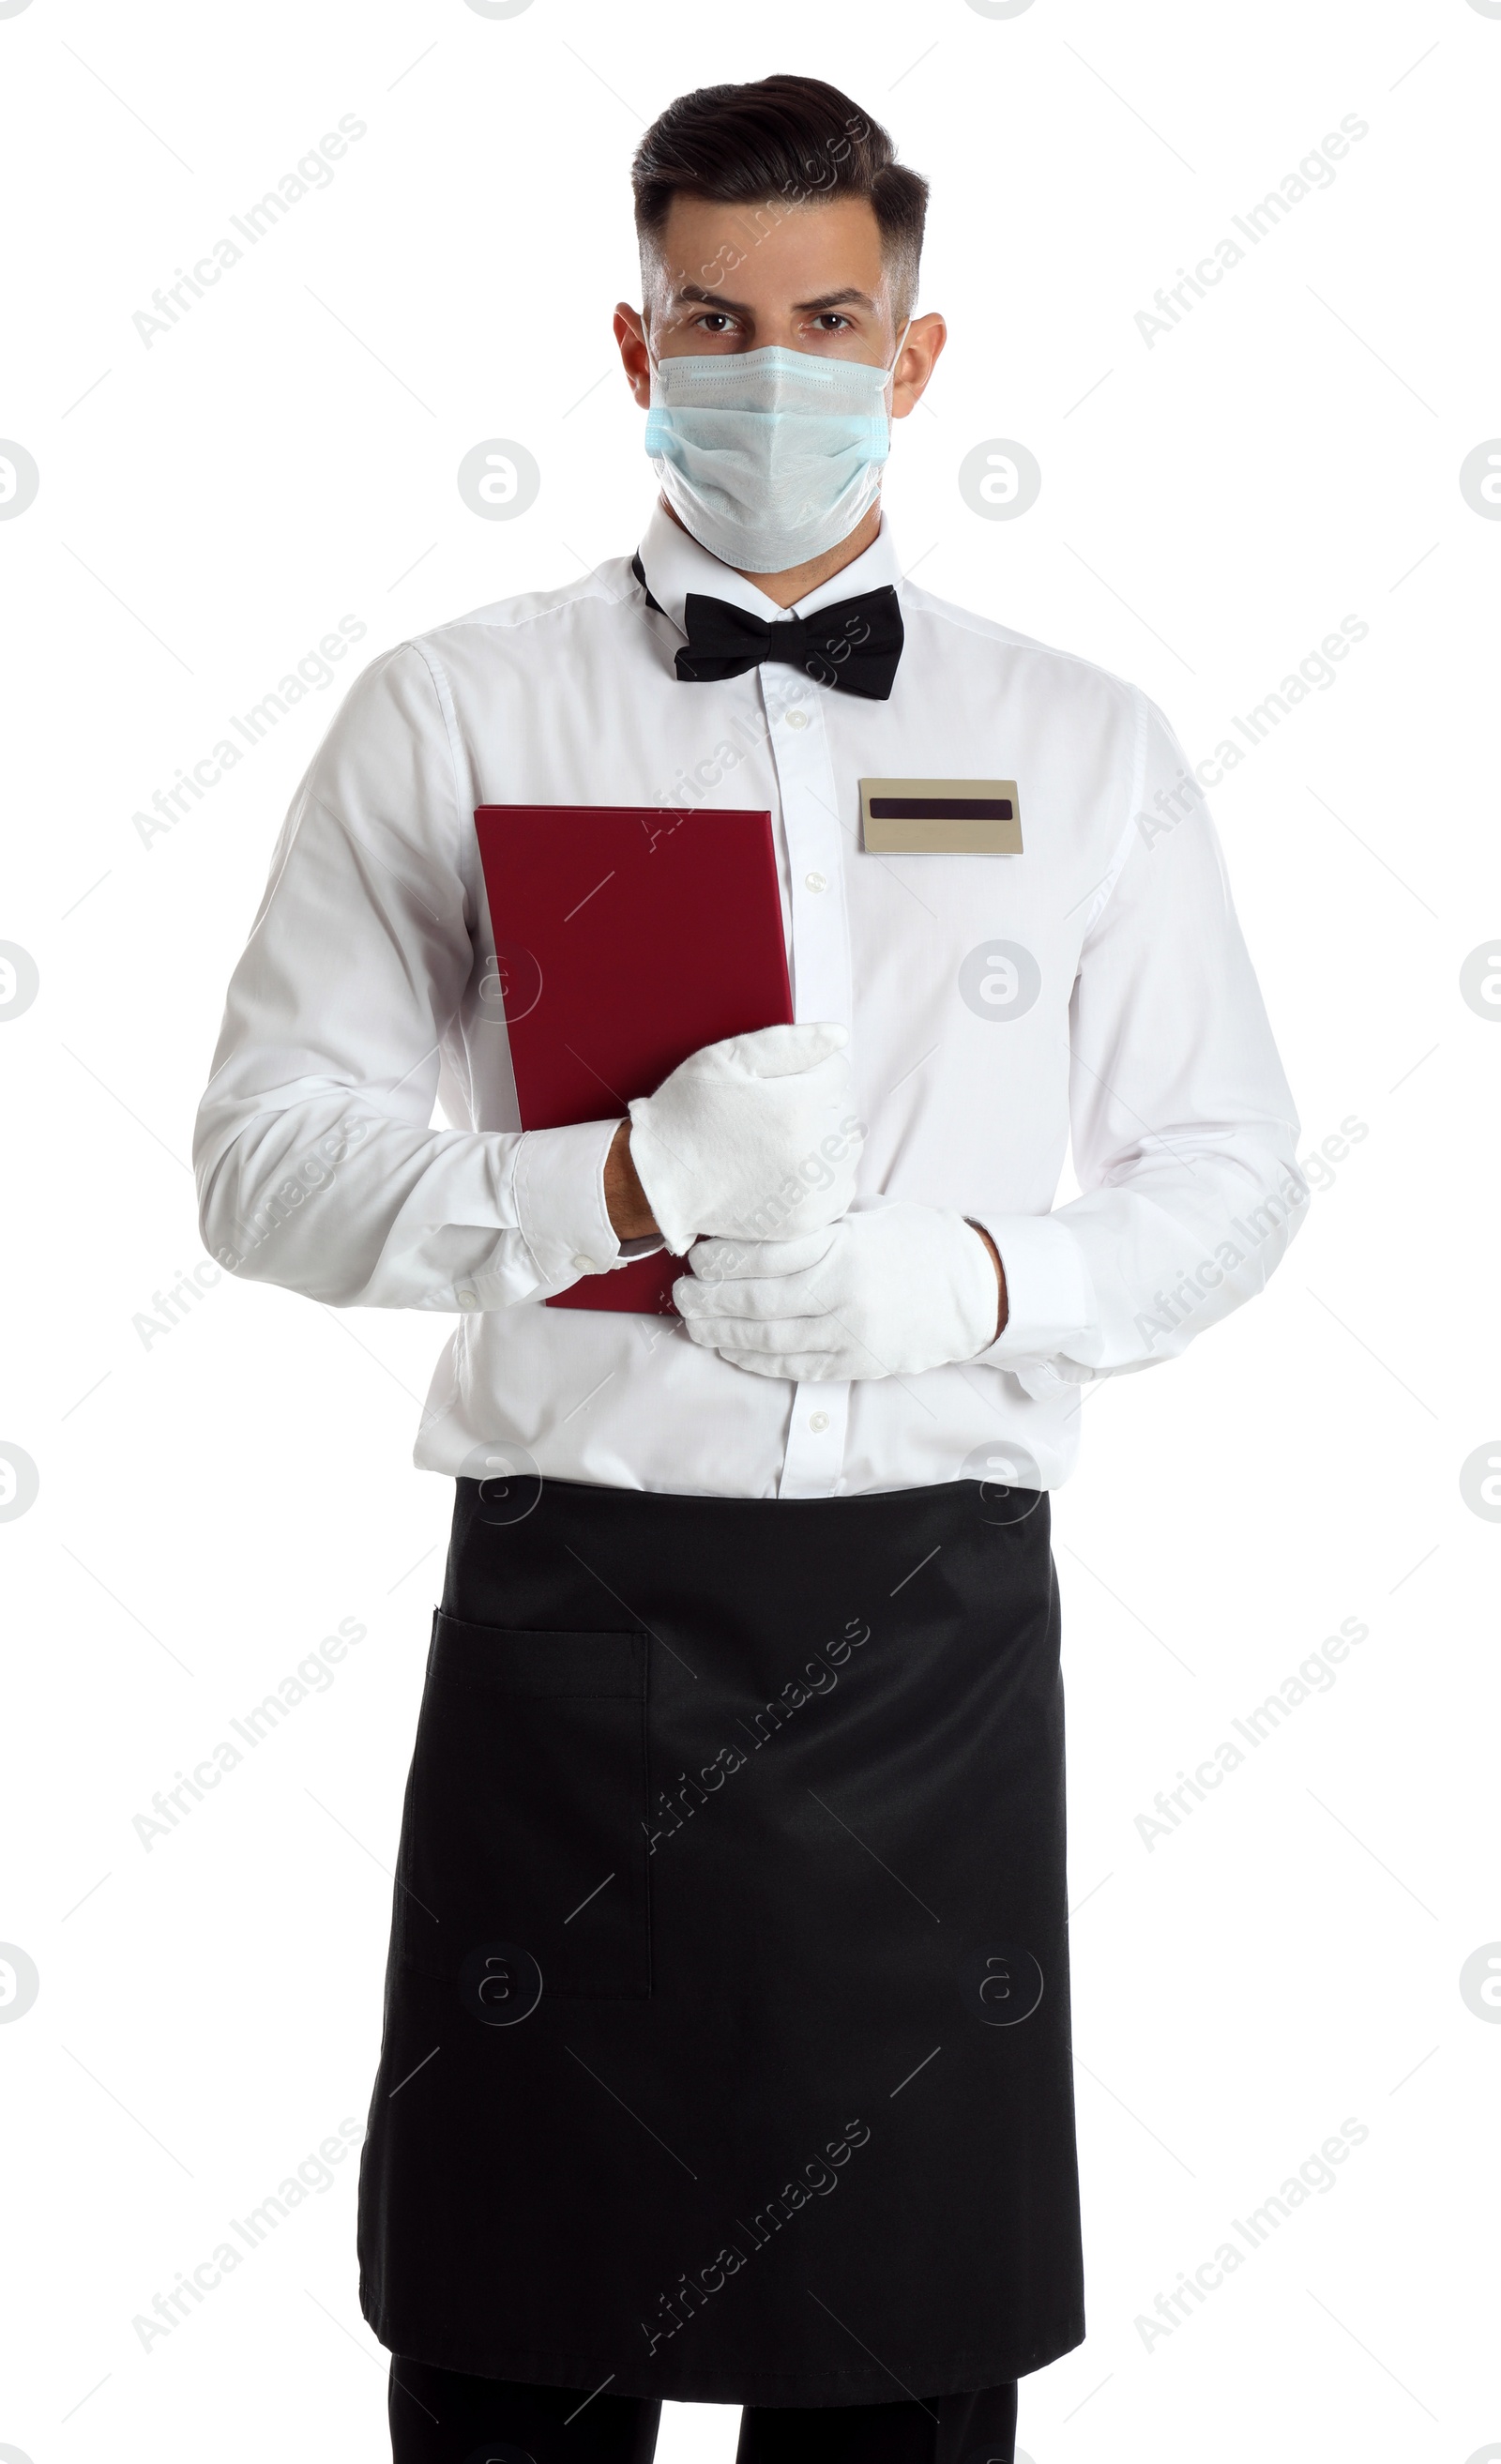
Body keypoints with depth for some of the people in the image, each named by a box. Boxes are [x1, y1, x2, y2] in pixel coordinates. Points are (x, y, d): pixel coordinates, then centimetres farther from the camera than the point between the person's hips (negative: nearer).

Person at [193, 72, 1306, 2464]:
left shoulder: (1085, 746, 10)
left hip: (936, 1627, 2)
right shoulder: (453, 713, 4)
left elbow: (1233, 1168, 10)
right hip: (576, 1606, -1)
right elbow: (263, 1161, -2)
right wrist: (623, 1185, -18)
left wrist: (973, 1279, -10)